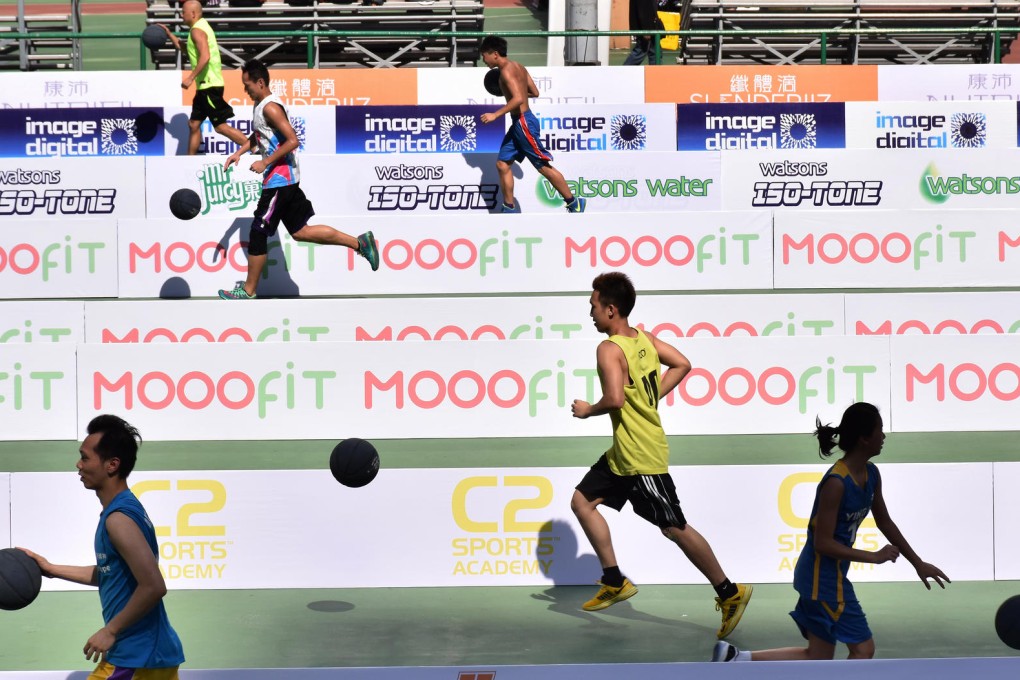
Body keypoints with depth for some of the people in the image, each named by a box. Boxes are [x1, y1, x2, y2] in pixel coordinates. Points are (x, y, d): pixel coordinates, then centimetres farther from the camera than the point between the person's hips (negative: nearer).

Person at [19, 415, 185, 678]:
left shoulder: (118, 518, -19)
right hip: (156, 650, 10)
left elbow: (153, 586, -26)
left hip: (137, 655, -10)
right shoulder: (124, 508, 12)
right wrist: (52, 569, 22)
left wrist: (111, 631, -17)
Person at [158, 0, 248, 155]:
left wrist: (191, 78, -25)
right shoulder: (201, 27, 18)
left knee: (220, 126, -9)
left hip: (210, 86, -10)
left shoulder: (197, 30, -14)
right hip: (205, 86, 10)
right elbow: (185, 49, 32)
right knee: (194, 124, 12)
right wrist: (168, 33, 28)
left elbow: (205, 57, -27)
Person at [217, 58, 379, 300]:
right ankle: (360, 243, 14)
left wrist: (265, 163, -22)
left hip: (279, 179, -10)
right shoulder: (260, 104, 13)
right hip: (285, 178, 10)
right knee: (300, 231, 13)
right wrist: (239, 152, 17)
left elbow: (292, 140, -24)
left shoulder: (270, 107, -17)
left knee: (258, 233, -2)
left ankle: (248, 291, 9)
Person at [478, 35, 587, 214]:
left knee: (543, 167, -3)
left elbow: (518, 99, -28)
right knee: (502, 164, 9)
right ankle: (510, 208, 12)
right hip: (518, 124, 10)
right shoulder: (518, 67, 12)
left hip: (524, 123, -10)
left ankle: (574, 203, 5)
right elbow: (535, 92, 17)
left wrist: (495, 115, -27)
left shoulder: (506, 71, -16)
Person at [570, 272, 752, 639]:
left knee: (674, 528, -1)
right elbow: (682, 365, 12)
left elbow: (614, 399, -30)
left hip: (641, 455, -10)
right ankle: (615, 582, 18)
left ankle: (729, 592, 10)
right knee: (582, 501, 14)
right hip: (623, 451, 10)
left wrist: (587, 410, -11)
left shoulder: (609, 349, -20)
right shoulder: (644, 338, 6)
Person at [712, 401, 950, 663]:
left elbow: (885, 523, 18)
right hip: (823, 577, -9)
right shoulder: (836, 483, -23)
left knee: (818, 658, 13)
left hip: (833, 575, 9)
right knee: (863, 650, -1)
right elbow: (823, 543, -22)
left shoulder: (871, 475, 4)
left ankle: (735, 657, 12)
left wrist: (918, 563, 21)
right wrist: (874, 557, -18)